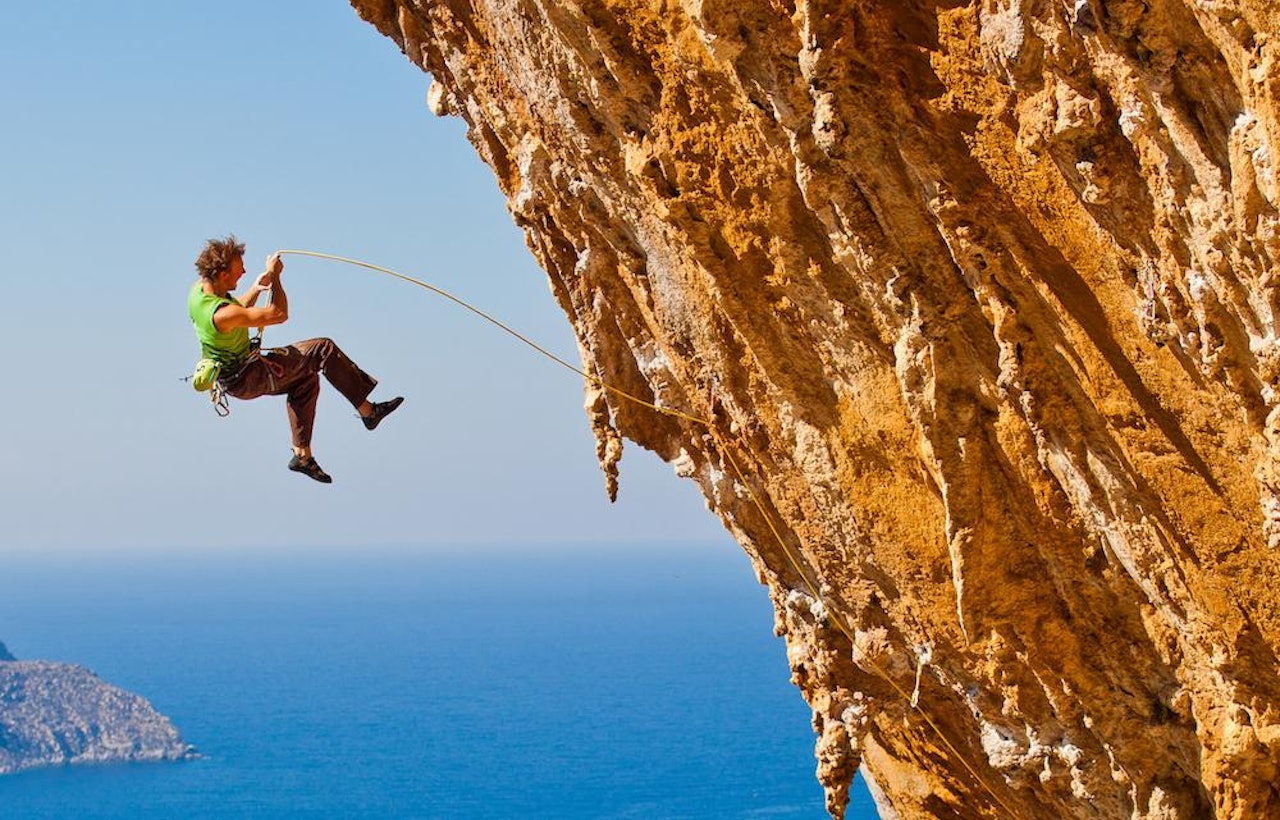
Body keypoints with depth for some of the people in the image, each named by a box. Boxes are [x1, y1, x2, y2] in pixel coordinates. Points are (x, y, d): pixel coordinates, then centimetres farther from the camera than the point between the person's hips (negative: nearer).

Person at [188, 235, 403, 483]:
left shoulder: (199, 288, -7)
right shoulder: (222, 314, -35)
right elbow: (279, 315, -25)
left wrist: (256, 288, 2)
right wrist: (274, 276, -14)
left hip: (229, 373, 9)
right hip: (245, 379, -9)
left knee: (305, 380, 25)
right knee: (323, 350, -6)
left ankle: (302, 456, 31)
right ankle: (368, 411, 6)